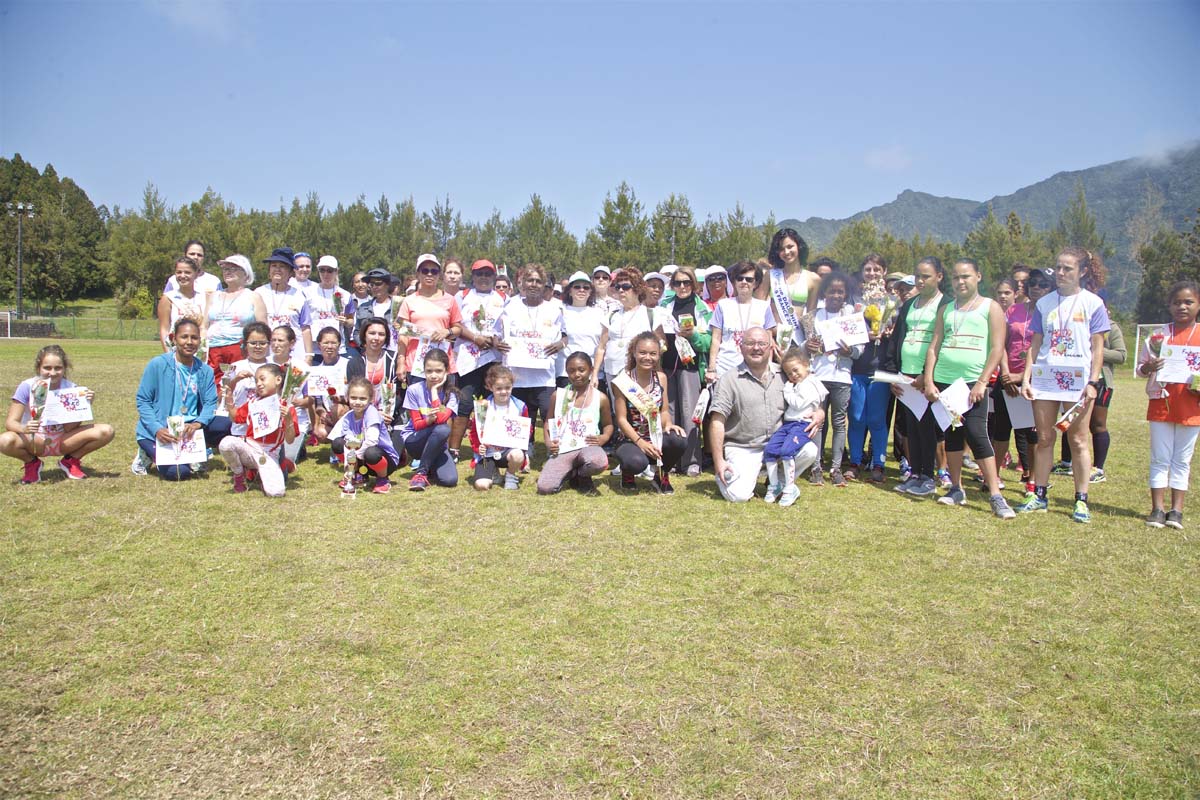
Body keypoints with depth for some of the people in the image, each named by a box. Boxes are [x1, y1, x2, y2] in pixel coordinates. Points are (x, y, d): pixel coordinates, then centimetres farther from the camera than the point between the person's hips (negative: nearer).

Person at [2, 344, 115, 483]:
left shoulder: (71, 388, -10)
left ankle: (70, 461, 4)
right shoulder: (27, 386, -14)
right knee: (5, 441, -36)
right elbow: (10, 422, -17)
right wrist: (24, 428, -40)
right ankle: (32, 463, 0)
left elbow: (70, 428, -15)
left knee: (106, 432, -22)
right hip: (35, 441, -1)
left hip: (63, 441, 1)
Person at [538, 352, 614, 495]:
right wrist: (548, 442, -3)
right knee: (544, 487, -22)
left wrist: (604, 438, -8)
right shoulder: (558, 394, 5)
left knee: (599, 462, -39)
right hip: (562, 450, 1)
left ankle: (581, 476, 1)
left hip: (587, 447, -1)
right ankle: (570, 473, 14)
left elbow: (608, 425, 14)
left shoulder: (600, 397, 2)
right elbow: (548, 422, 15)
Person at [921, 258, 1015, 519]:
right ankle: (956, 490, 19)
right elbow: (934, 346, 11)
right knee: (951, 434, 9)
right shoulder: (946, 309, 15)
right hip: (943, 381, 5)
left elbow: (997, 348, -5)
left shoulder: (990, 307, 2)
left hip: (972, 383, -5)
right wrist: (928, 381, 0)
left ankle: (996, 496, -8)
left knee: (976, 434, -12)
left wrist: (981, 383, -13)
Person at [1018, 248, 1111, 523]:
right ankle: (1039, 495, 14)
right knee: (1044, 438, 6)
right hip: (1045, 376, 3)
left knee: (1078, 440, 1)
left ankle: (1081, 501, 8)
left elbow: (1097, 347, -1)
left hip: (1078, 379, -3)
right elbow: (1035, 344, 10)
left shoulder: (1093, 303, 1)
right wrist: (1026, 377, 2)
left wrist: (1093, 382, -9)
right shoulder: (1045, 303, 9)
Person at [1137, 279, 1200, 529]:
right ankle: (1157, 509, 8)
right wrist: (1149, 367, -16)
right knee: (1160, 458, 4)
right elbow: (1140, 366, 6)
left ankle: (1176, 510, 13)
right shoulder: (1159, 334, 2)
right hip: (1161, 404, 0)